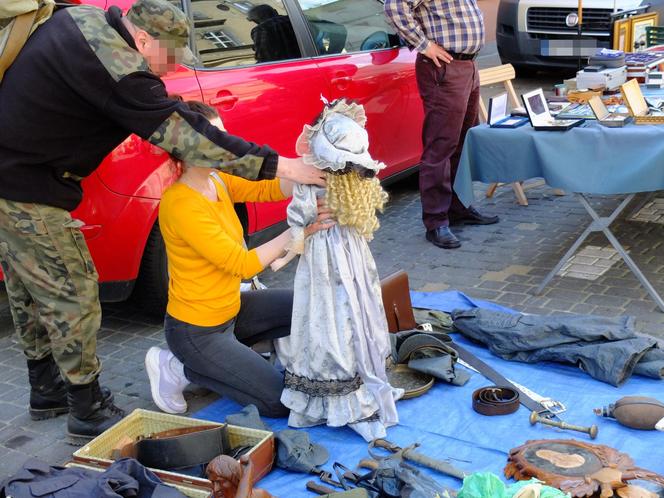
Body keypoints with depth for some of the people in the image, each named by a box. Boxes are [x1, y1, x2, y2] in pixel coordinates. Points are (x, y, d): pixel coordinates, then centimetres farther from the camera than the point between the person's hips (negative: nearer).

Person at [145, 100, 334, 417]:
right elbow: (242, 265, -28)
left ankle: (235, 353, 15)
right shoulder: (180, 204, -27)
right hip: (196, 330, -9)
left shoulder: (218, 182, 0)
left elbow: (270, 189, -11)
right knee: (283, 401, -6)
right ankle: (180, 368, 4)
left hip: (230, 309, 9)